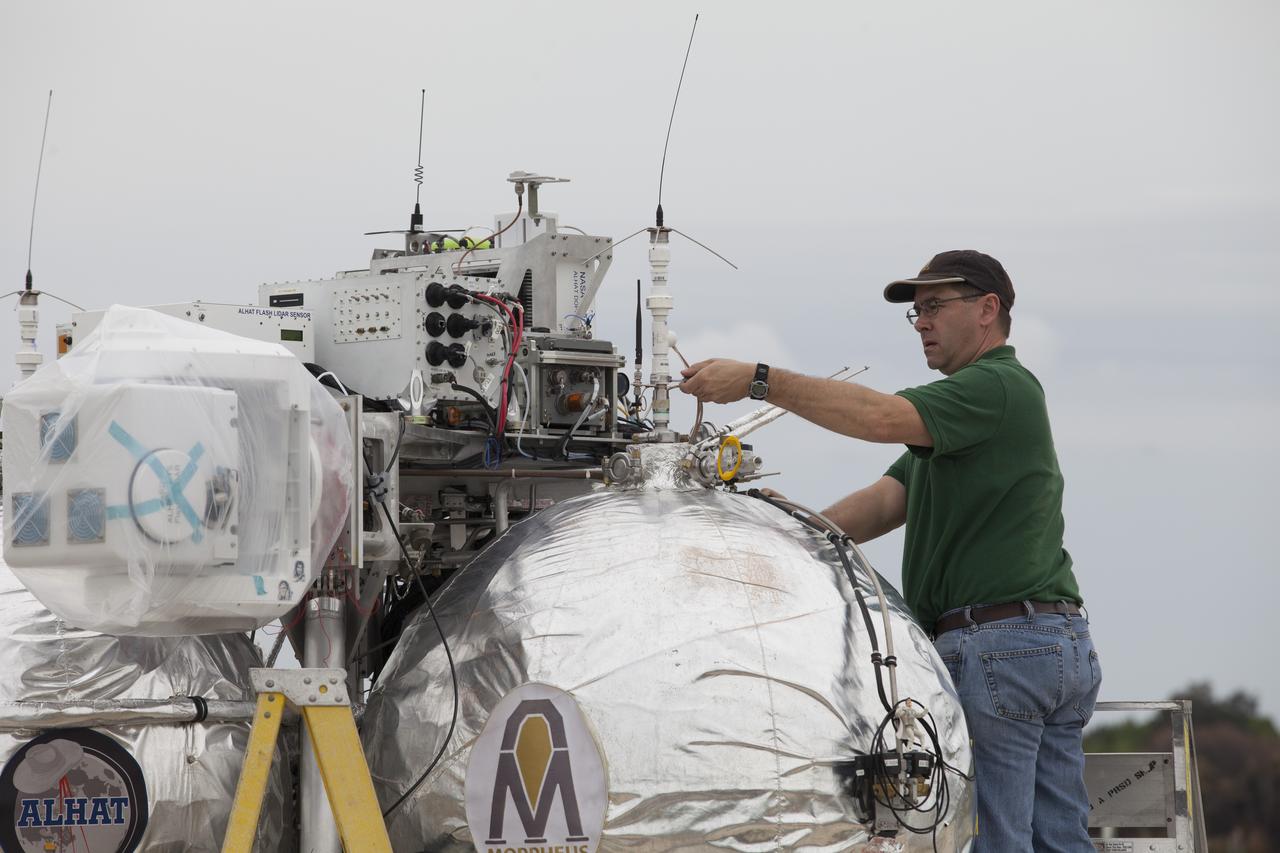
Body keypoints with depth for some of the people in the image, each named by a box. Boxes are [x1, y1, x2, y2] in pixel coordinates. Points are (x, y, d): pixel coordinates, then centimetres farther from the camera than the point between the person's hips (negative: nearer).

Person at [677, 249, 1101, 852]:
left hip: (994, 644, -10)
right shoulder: (969, 406, 24)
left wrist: (761, 381, -22)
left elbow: (883, 418, -23)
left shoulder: (999, 387, -8)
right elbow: (886, 502, 16)